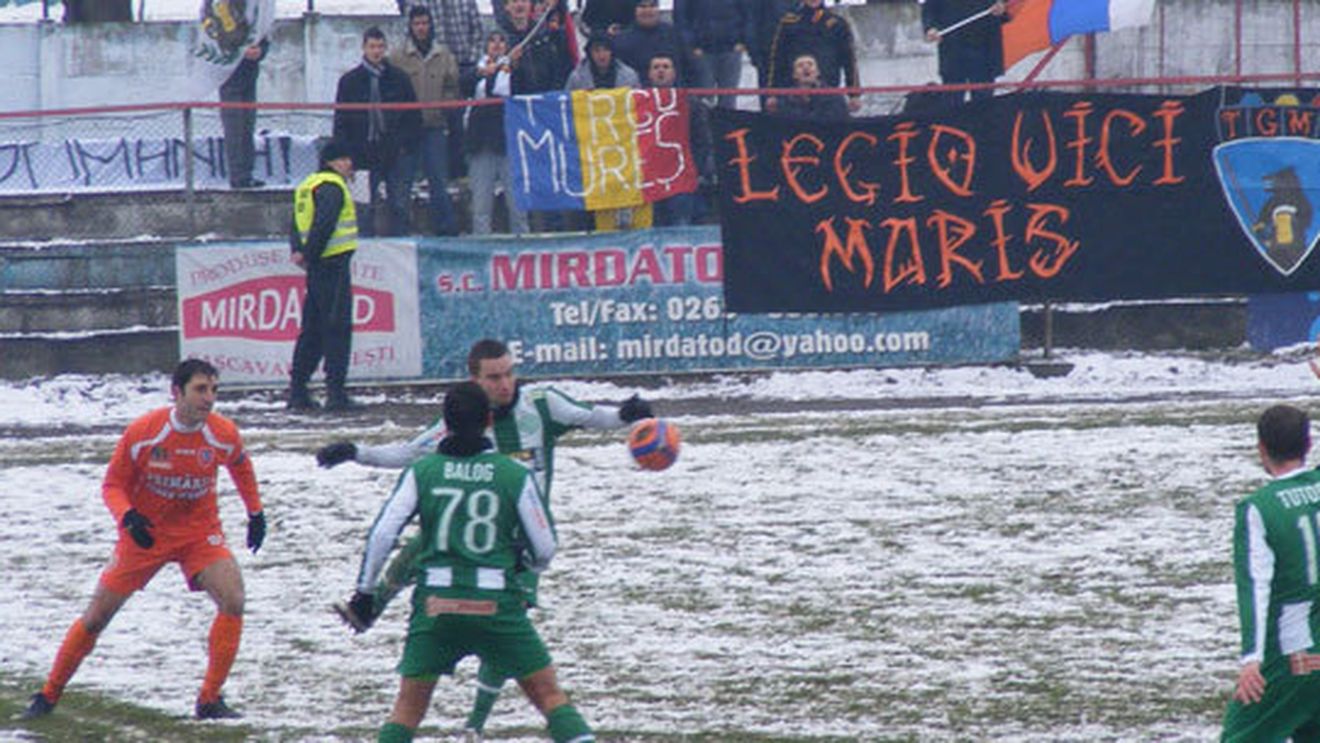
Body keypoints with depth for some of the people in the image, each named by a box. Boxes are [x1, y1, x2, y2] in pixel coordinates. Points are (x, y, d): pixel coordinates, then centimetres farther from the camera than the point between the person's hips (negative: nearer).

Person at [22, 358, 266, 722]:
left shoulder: (223, 434, -14)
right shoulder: (142, 433, -21)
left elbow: (240, 467, 12)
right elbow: (113, 485, -10)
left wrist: (255, 512, 11)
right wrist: (128, 517, -28)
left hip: (199, 532, 1)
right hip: (146, 531, -1)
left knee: (233, 601, -21)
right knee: (96, 615, 2)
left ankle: (210, 701, -9)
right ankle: (48, 696, 19)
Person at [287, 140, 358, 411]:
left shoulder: (307, 186, 19)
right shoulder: (332, 186, -10)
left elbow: (297, 225, 16)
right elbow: (324, 224, -21)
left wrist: (299, 251, 1)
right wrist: (309, 254, -13)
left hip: (317, 267, 9)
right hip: (334, 265, -9)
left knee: (312, 330, 13)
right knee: (337, 329, -8)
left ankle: (298, 391, 14)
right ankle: (336, 392, -12)